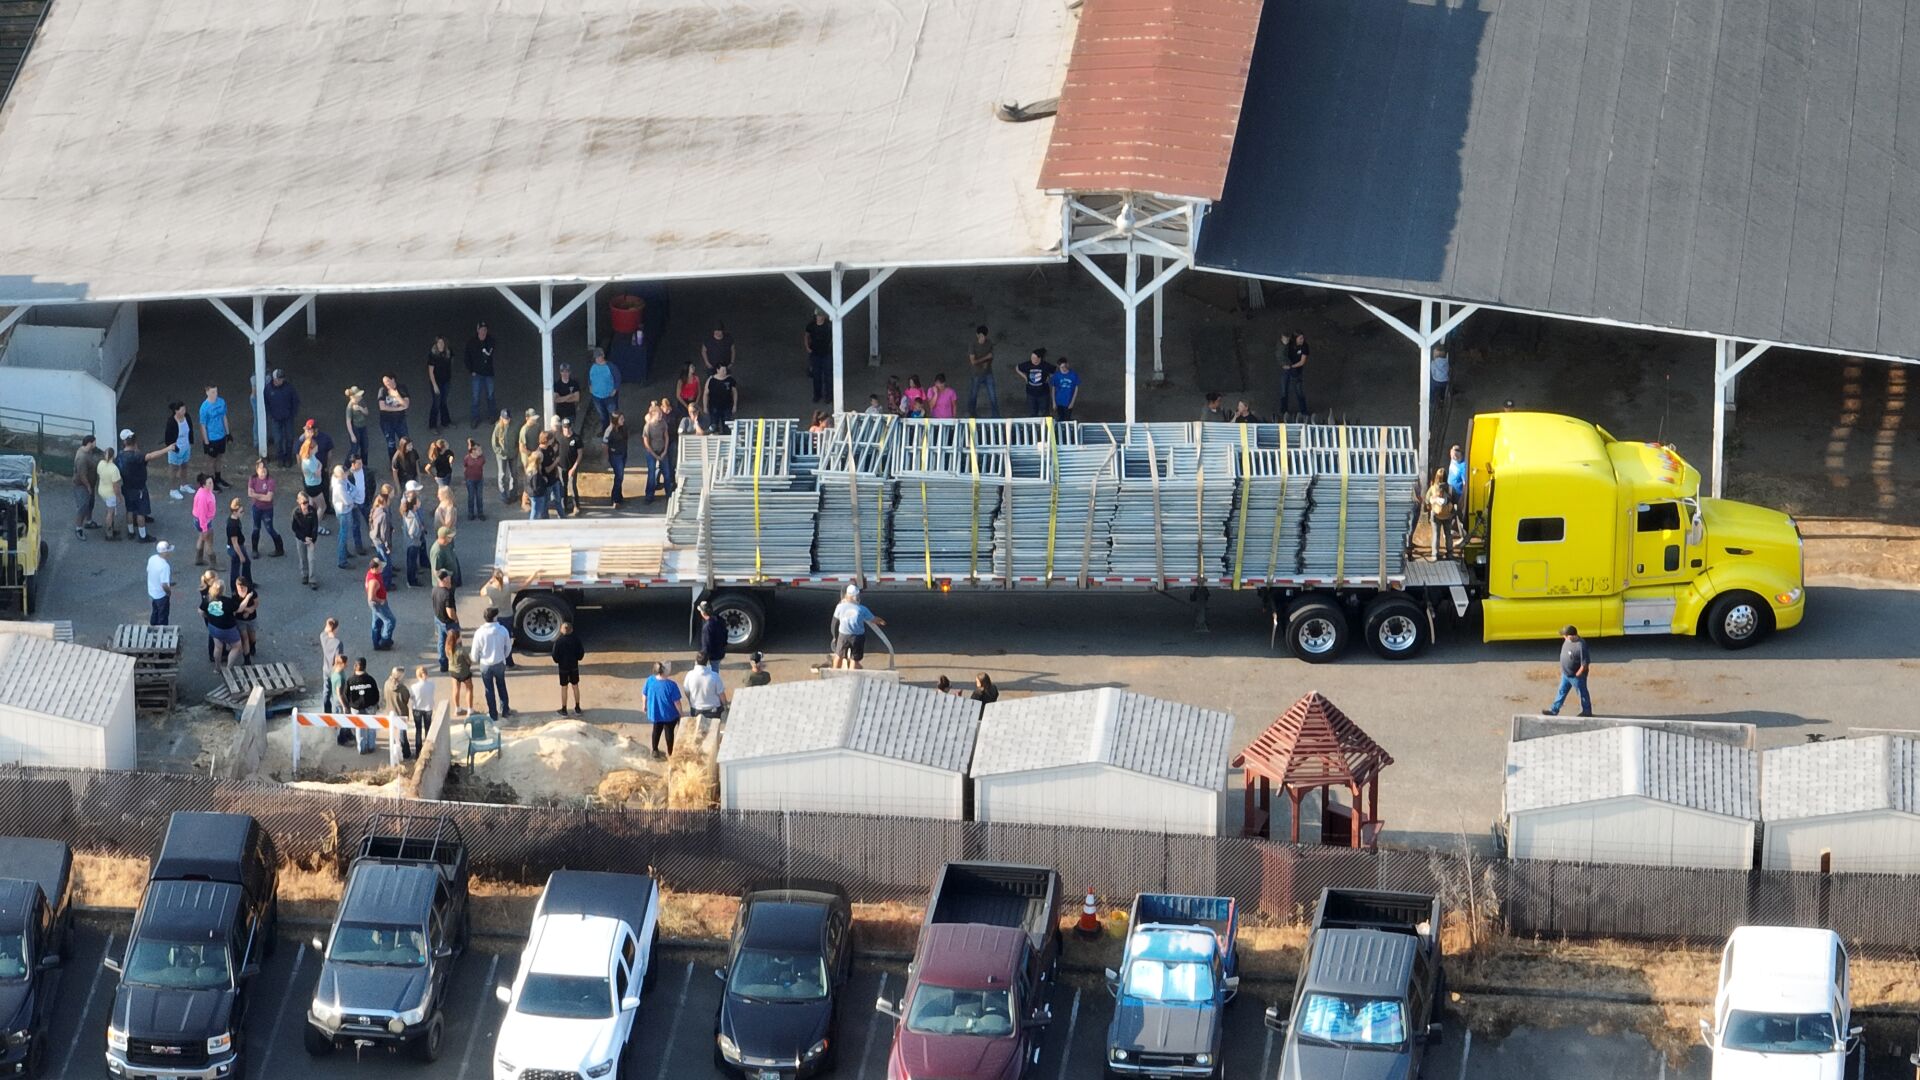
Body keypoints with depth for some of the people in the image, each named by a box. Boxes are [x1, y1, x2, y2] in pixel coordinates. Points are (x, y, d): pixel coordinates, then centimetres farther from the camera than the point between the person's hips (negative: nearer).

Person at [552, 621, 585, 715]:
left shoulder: (558, 641, -16)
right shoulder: (576, 639, -9)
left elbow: (555, 655, -14)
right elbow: (581, 652, -5)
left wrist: (557, 661, 7)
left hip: (563, 667, -2)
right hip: (574, 666, 2)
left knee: (564, 688, 9)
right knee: (575, 686, 15)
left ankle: (564, 710, 15)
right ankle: (577, 708, 22)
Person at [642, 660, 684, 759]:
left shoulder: (650, 680, -17)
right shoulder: (671, 685, -29)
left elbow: (644, 694, -1)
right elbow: (677, 702, -21)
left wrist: (645, 705, 19)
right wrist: (681, 714, -5)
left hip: (654, 713, 4)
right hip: (669, 714, -4)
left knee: (656, 730, 26)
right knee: (669, 732, 19)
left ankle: (655, 751, 40)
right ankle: (670, 754, 34)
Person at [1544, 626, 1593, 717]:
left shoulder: (1580, 646, -33)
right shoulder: (1568, 640, -8)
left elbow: (1585, 664, -27)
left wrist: (1577, 675, -18)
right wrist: (1562, 670, 15)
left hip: (1576, 676, -8)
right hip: (1566, 674, 8)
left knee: (1582, 693, 14)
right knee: (1562, 692, 19)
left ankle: (1587, 712, 34)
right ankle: (1554, 710, 32)